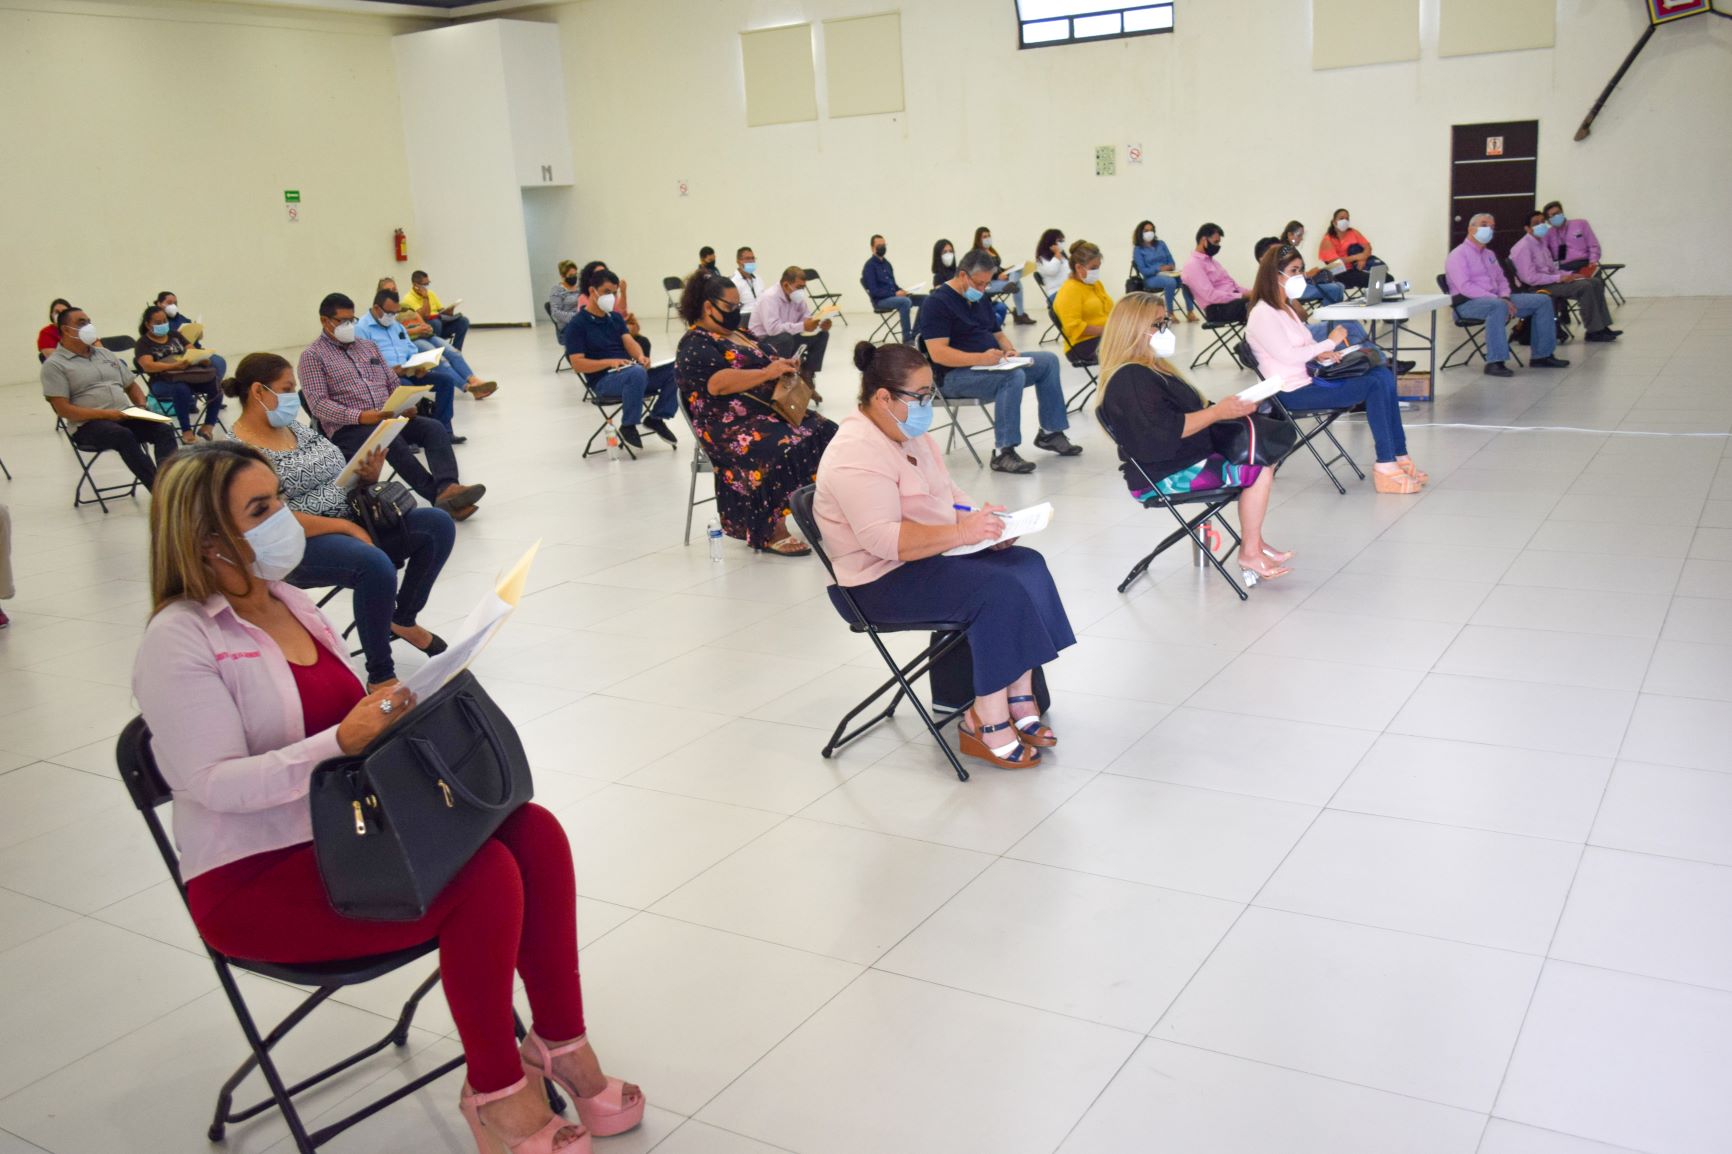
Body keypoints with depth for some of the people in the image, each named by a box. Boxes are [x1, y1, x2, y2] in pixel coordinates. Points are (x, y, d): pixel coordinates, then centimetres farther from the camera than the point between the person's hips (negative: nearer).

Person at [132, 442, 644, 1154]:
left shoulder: (289, 601, 11)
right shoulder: (178, 641, -13)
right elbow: (214, 783, -20)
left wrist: (388, 713, -3)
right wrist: (342, 741, -31)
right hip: (255, 881, -8)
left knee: (535, 833, -15)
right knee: (486, 876, -27)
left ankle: (560, 1043, -1)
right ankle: (494, 1095, -8)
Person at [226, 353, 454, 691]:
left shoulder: (295, 426, 12)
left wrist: (368, 475, -5)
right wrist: (347, 527, -20)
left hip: (353, 519, 8)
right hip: (303, 545, -8)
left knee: (439, 524, -6)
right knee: (376, 565, -37)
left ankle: (403, 619, 11)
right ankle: (379, 677, -24)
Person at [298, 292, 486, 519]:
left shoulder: (368, 346, 21)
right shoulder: (312, 356, 2)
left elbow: (393, 384, 22)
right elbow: (318, 403, -9)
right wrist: (360, 416, -23)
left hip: (388, 419, 6)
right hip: (348, 428, -6)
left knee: (434, 428, -22)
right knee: (391, 440, -36)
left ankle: (448, 488, -45)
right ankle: (440, 498, -43)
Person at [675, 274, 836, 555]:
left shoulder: (739, 334, 23)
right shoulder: (695, 346, -4)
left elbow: (763, 363, 28)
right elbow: (719, 382, -20)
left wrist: (783, 366, 4)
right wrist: (768, 373, -22)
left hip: (769, 409, 9)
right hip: (732, 424, -9)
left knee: (825, 433, -13)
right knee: (781, 450, -33)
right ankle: (772, 533, -25)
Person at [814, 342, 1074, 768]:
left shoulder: (910, 433, 11)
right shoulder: (857, 454, -20)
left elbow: (948, 494, 19)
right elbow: (883, 539, -29)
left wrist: (982, 520, -1)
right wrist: (959, 533, -33)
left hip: (928, 557, 10)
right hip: (880, 583, -10)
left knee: (1028, 565, -9)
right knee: (998, 590, -25)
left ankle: (1019, 699, -10)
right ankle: (988, 723, -16)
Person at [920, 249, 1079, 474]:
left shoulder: (981, 299, 16)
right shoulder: (937, 303, -13)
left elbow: (998, 333, 23)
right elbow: (938, 354, -23)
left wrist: (1009, 350, -1)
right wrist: (980, 358, -31)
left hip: (990, 364, 10)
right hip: (956, 375, -10)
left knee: (1048, 361, 3)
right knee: (1014, 377, -34)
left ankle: (1050, 432, 6)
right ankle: (1002, 453, -35)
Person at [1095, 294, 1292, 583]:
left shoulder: (1149, 369, 16)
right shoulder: (1130, 379, -19)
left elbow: (1186, 413, 19)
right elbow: (1166, 430, -26)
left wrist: (1229, 407, 4)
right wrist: (1217, 412, -18)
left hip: (1182, 459, 11)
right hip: (1162, 476, -11)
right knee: (1259, 471, -13)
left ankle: (1253, 540, 9)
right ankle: (1250, 553, -5)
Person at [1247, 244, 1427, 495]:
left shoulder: (1286, 308, 19)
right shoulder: (1262, 314, -12)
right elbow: (1287, 355, -19)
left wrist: (1320, 353, -2)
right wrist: (1329, 343, -10)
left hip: (1308, 377, 10)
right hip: (1294, 392, -10)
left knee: (1383, 375, -5)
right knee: (1375, 385, -19)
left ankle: (1398, 458, -7)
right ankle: (1386, 467, -17)